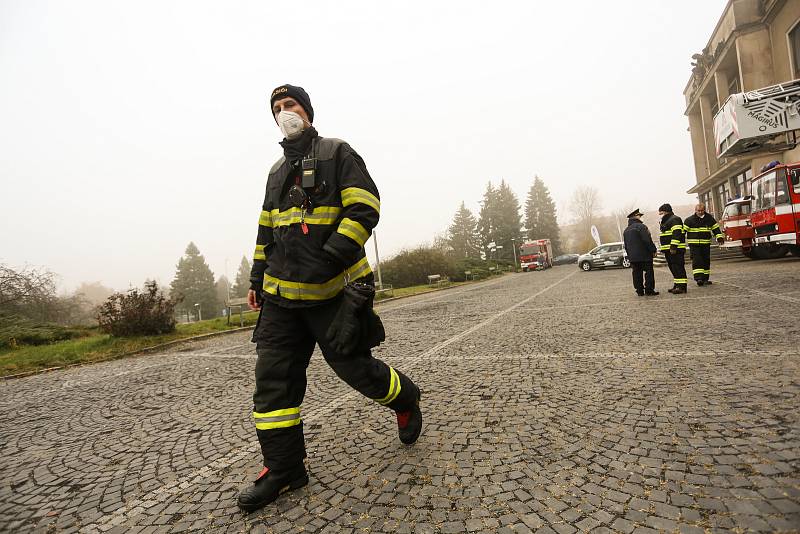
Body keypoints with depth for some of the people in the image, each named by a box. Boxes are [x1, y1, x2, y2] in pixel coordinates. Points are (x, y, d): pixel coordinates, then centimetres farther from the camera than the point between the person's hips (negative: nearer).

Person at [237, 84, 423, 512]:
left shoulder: (336, 153, 0)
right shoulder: (277, 172, 21)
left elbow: (365, 208, -13)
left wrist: (331, 256, -23)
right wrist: (257, 280, 20)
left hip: (332, 290, -6)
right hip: (281, 294, 7)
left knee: (355, 366, 1)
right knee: (272, 378, 3)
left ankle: (405, 400, 33)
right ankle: (283, 469, 17)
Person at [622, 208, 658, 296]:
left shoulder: (626, 230, 14)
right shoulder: (641, 226, -10)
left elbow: (626, 246, 18)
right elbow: (648, 240, -16)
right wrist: (653, 250, -8)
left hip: (633, 257, 7)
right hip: (644, 255, -7)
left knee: (637, 273, 8)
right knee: (648, 272, 1)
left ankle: (639, 291, 9)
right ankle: (649, 290, 2)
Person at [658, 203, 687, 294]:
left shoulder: (674, 219, -10)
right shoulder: (665, 221, 23)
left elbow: (676, 233, -20)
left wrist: (673, 246, -26)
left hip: (675, 249, -11)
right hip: (669, 249, 11)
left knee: (678, 268, -11)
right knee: (673, 268, 14)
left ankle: (682, 286, -11)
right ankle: (677, 286, 21)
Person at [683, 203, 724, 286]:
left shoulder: (709, 218, 8)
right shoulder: (690, 219, -3)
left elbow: (715, 228, 13)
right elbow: (683, 230, -5)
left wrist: (719, 237, 2)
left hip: (706, 244, 5)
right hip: (694, 244, -4)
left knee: (706, 261, 9)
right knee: (697, 260, -13)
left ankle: (705, 279, 17)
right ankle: (698, 278, -16)